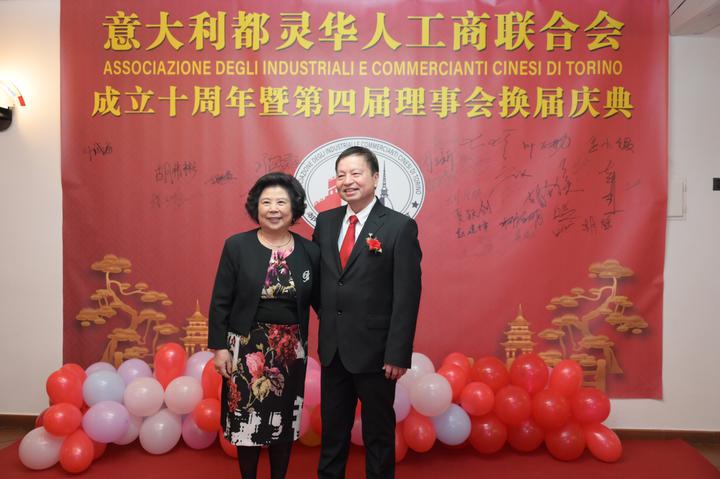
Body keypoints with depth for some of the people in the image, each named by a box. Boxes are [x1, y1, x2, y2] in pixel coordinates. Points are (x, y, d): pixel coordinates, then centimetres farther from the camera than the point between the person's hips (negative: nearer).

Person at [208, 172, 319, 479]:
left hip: (291, 350, 2)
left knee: (285, 421, 14)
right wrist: (219, 347, -7)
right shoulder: (237, 246, -6)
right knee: (247, 422, 8)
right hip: (247, 348, -1)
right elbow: (220, 302, -4)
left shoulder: (309, 251, -1)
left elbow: (317, 299, 6)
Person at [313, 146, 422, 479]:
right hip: (332, 348, 5)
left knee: (378, 431, 14)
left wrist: (398, 354, -15)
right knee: (332, 426, 20)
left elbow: (407, 296, -13)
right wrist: (327, 324, 5)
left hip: (374, 350, -4)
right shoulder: (325, 221, 5)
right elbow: (317, 278, 11)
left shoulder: (400, 227, -11)